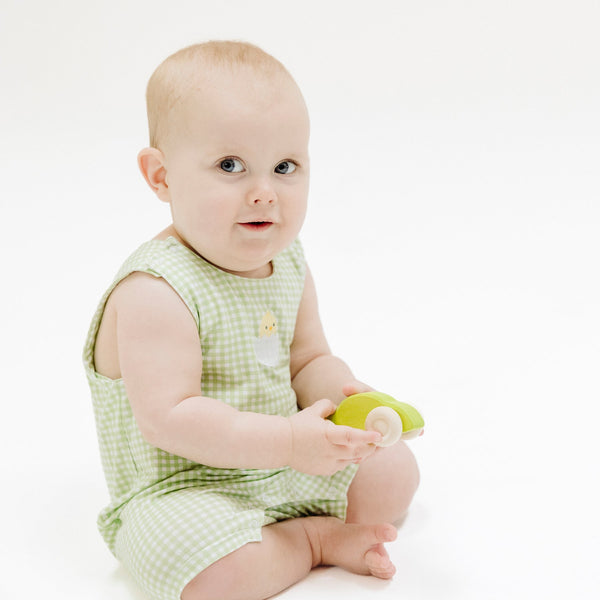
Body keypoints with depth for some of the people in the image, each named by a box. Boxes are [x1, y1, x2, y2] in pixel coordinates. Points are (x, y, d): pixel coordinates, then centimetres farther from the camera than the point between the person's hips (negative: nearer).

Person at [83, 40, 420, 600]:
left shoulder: (289, 267, 1)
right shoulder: (155, 294, -26)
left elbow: (309, 359, 8)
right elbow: (168, 420, -31)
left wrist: (343, 393, -16)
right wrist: (288, 441, -34)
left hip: (286, 462, 7)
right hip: (181, 487, -7)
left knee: (395, 469, 11)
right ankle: (314, 540, -3)